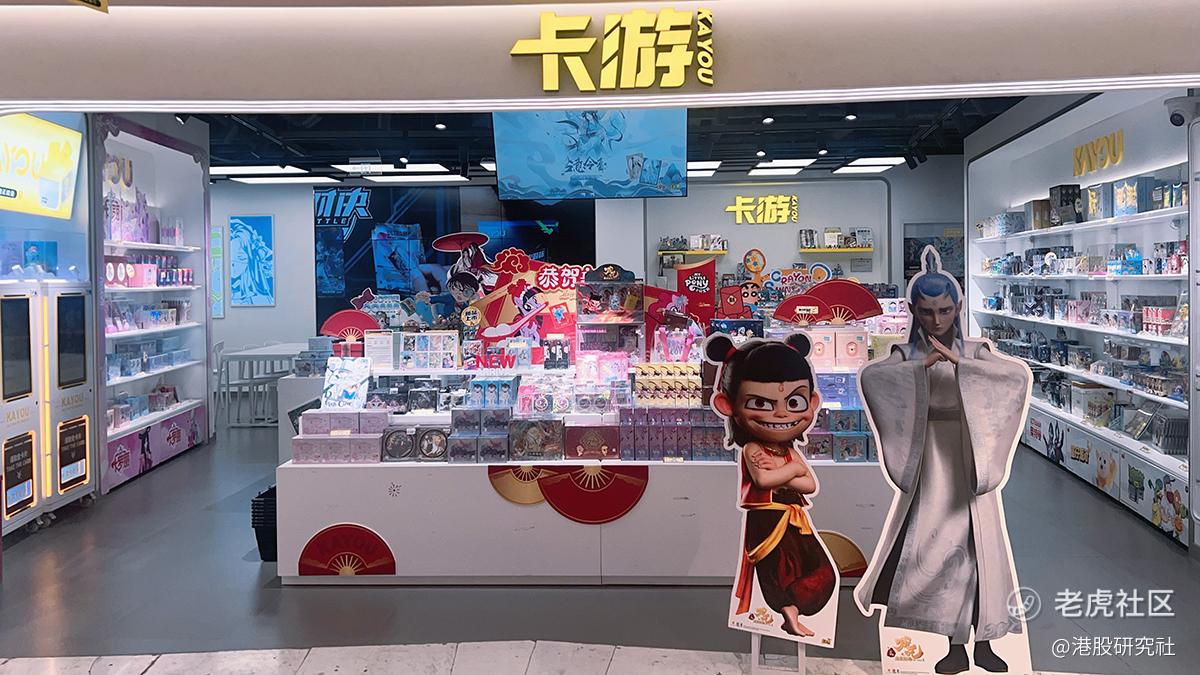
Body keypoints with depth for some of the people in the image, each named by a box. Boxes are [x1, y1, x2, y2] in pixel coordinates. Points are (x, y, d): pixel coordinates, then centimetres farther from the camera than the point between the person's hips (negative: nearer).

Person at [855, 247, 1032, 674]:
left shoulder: (975, 352, 0)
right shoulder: (906, 355, -2)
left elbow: (1020, 374, -19)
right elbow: (868, 377, -23)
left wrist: (959, 365, -26)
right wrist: (922, 366, -31)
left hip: (972, 463, 1)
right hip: (930, 465, 0)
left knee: (979, 550, 8)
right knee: (936, 551, 1)